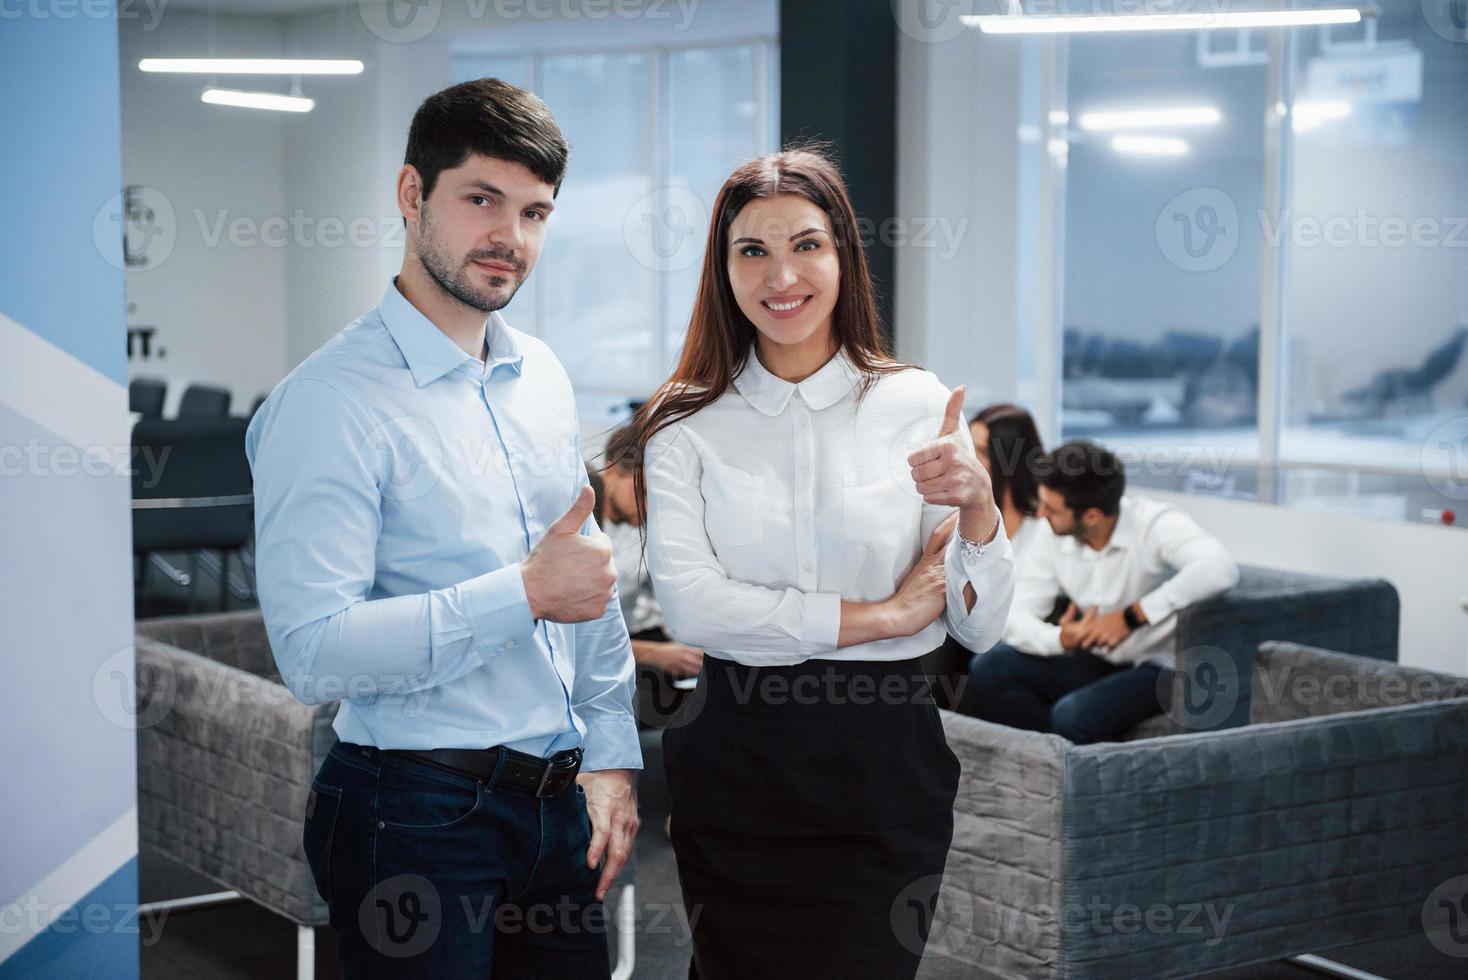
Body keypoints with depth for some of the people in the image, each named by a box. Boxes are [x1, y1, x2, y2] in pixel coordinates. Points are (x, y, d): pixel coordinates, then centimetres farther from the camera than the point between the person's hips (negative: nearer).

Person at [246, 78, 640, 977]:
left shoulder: (542, 378, 10)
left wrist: (611, 759, 11)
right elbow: (314, 651, -23)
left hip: (561, 802, 7)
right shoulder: (331, 402, -14)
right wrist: (525, 592, -21)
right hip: (417, 815, -7)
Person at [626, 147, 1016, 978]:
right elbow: (690, 604, -13)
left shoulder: (919, 405, -1)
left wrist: (978, 506, -21)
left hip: (882, 760, 0)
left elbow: (981, 628, -1)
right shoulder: (686, 427, 0)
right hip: (736, 760, 0)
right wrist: (878, 615, -12)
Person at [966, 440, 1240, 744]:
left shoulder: (1153, 524, -22)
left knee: (1073, 715, -31)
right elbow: (1016, 616, -6)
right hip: (1098, 663, 6)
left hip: (1159, 668, -6)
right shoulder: (1054, 540, -4)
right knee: (988, 668, -12)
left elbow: (1220, 569, -40)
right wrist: (1060, 638, -30)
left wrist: (1132, 616, -33)